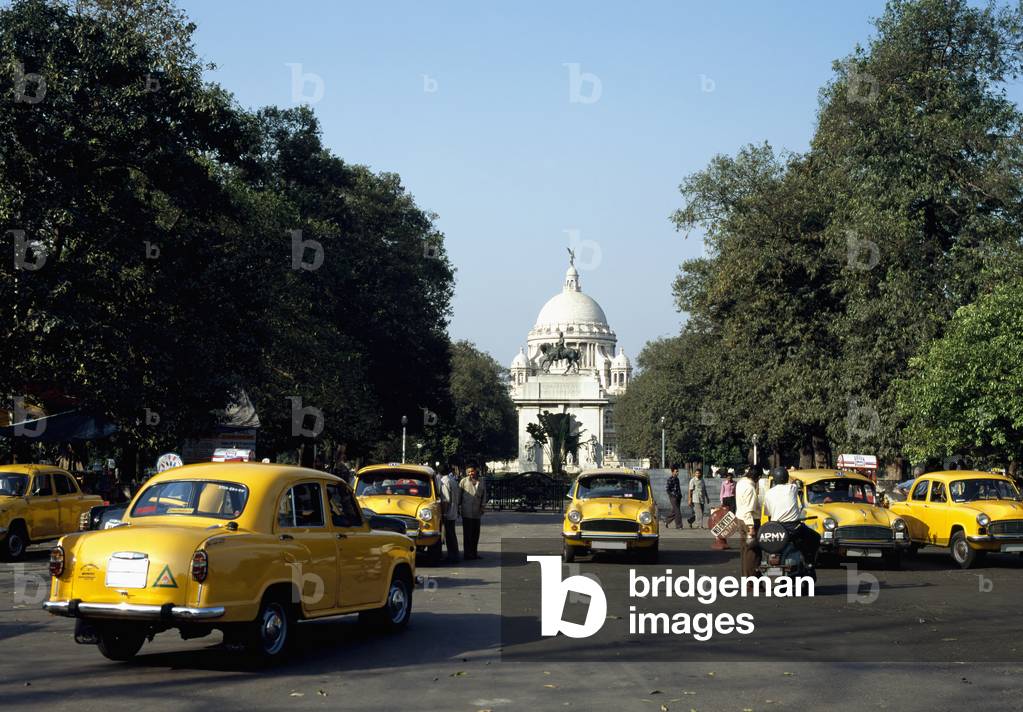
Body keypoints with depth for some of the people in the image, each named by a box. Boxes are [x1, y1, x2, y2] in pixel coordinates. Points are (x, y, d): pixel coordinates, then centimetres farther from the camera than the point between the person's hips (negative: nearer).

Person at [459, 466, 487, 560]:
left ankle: (474, 552, 18)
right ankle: (468, 554, -3)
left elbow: (484, 495, 16)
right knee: (467, 533, -6)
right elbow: (459, 494, 3)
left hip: (477, 512, 4)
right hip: (466, 512, -4)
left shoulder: (481, 482, 12)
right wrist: (458, 506, 0)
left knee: (476, 533, 8)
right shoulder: (464, 481, 2)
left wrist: (482, 506, 5)